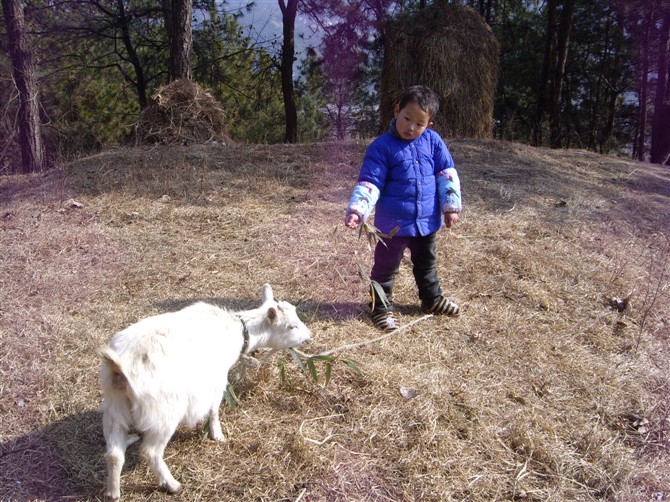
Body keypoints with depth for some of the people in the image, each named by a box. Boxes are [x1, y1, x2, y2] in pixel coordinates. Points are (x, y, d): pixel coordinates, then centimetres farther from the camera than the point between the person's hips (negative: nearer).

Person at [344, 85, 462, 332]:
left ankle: (432, 299, 44)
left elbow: (447, 174, 3)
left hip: (427, 220, 5)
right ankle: (381, 308, 23)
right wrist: (357, 210, -29)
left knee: (427, 263, 24)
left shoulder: (432, 141, -2)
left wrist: (451, 205, -3)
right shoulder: (381, 147, -14)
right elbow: (369, 183, -17)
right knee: (386, 267, 7)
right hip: (393, 223, -4)